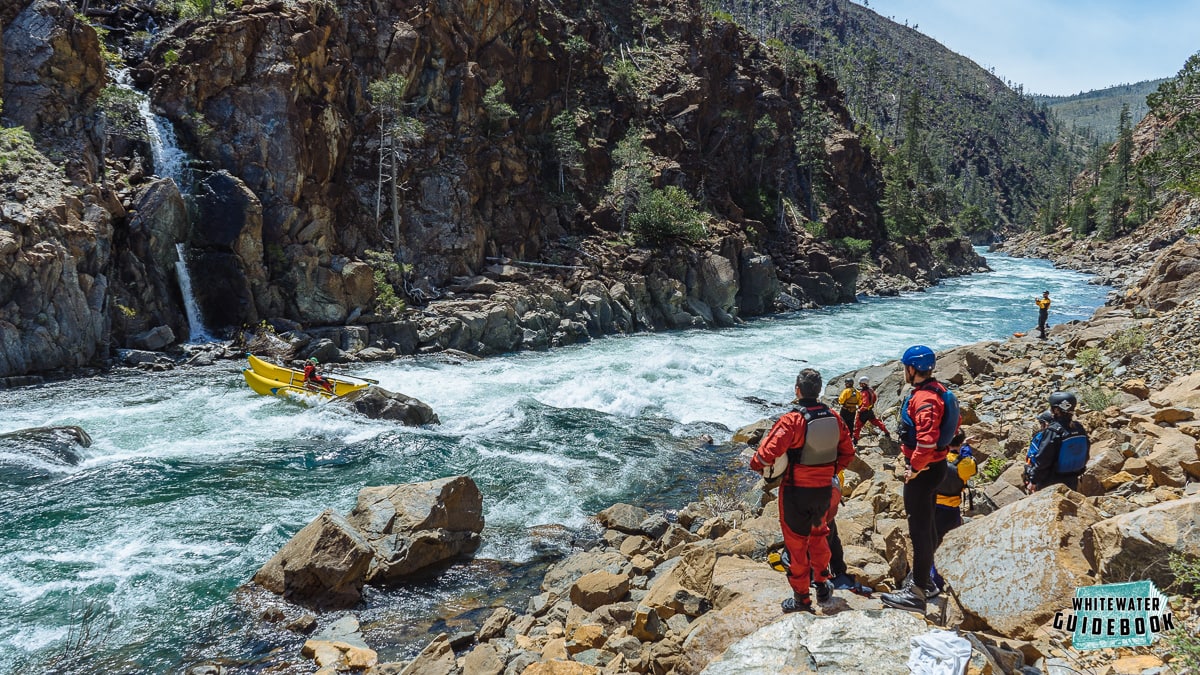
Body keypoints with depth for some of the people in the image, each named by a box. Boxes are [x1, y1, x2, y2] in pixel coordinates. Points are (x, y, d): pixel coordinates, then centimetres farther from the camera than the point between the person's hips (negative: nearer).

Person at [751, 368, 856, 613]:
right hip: (825, 489, 6)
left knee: (796, 543, 10)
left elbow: (768, 453, -28)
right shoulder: (833, 418, -4)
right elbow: (847, 452, 7)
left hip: (796, 492, -5)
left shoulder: (792, 420, -24)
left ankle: (801, 599, 20)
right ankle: (822, 586, 37)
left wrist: (756, 464, -7)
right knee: (818, 534, 28)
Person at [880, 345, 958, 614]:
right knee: (926, 527, 20)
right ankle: (925, 580, 33)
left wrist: (915, 468, -21)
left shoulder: (924, 398, -24)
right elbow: (954, 421, 23)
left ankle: (916, 594, 1)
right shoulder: (937, 390, 8)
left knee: (920, 531, -5)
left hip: (923, 471, -11)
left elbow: (927, 440, -34)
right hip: (933, 466, 11)